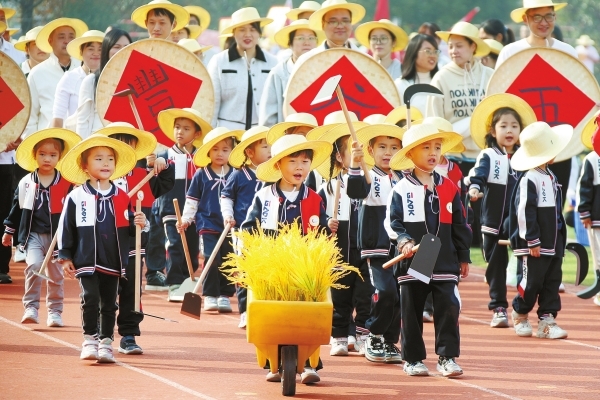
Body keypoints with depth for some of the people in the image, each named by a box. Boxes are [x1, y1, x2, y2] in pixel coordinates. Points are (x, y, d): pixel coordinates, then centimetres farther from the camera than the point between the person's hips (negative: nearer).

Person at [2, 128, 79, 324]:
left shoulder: (66, 184, -2)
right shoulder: (25, 183, 1)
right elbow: (17, 208, 9)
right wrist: (9, 231, 12)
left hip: (57, 236, 1)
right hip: (33, 235, -1)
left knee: (56, 275, 8)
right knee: (34, 266, -20)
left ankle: (55, 312, 19)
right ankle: (30, 308, -15)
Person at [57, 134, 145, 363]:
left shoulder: (121, 198, 6)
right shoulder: (76, 197, -3)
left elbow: (128, 228, 10)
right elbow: (66, 228, -1)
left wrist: (138, 224, -12)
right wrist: (65, 257, -4)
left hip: (113, 261, 3)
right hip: (86, 259, -3)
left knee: (109, 302, 7)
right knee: (90, 298, -10)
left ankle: (106, 342, 15)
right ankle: (90, 341, 0)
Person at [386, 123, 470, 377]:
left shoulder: (449, 189, 7)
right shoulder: (401, 190, -1)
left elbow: (460, 225, 11)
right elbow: (393, 223, -4)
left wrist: (464, 257, 11)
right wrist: (403, 242, -21)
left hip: (445, 263, 2)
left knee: (448, 309, -5)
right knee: (411, 312, 5)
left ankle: (447, 357, 2)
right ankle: (413, 359, 14)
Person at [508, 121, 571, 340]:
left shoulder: (550, 177, 13)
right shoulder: (529, 180, -16)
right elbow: (524, 213, -19)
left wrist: (561, 235, 21)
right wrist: (532, 241, -18)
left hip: (554, 244, 9)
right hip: (534, 246, -9)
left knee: (552, 281, 6)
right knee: (531, 282, -1)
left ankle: (547, 321, 8)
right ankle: (520, 315, 20)